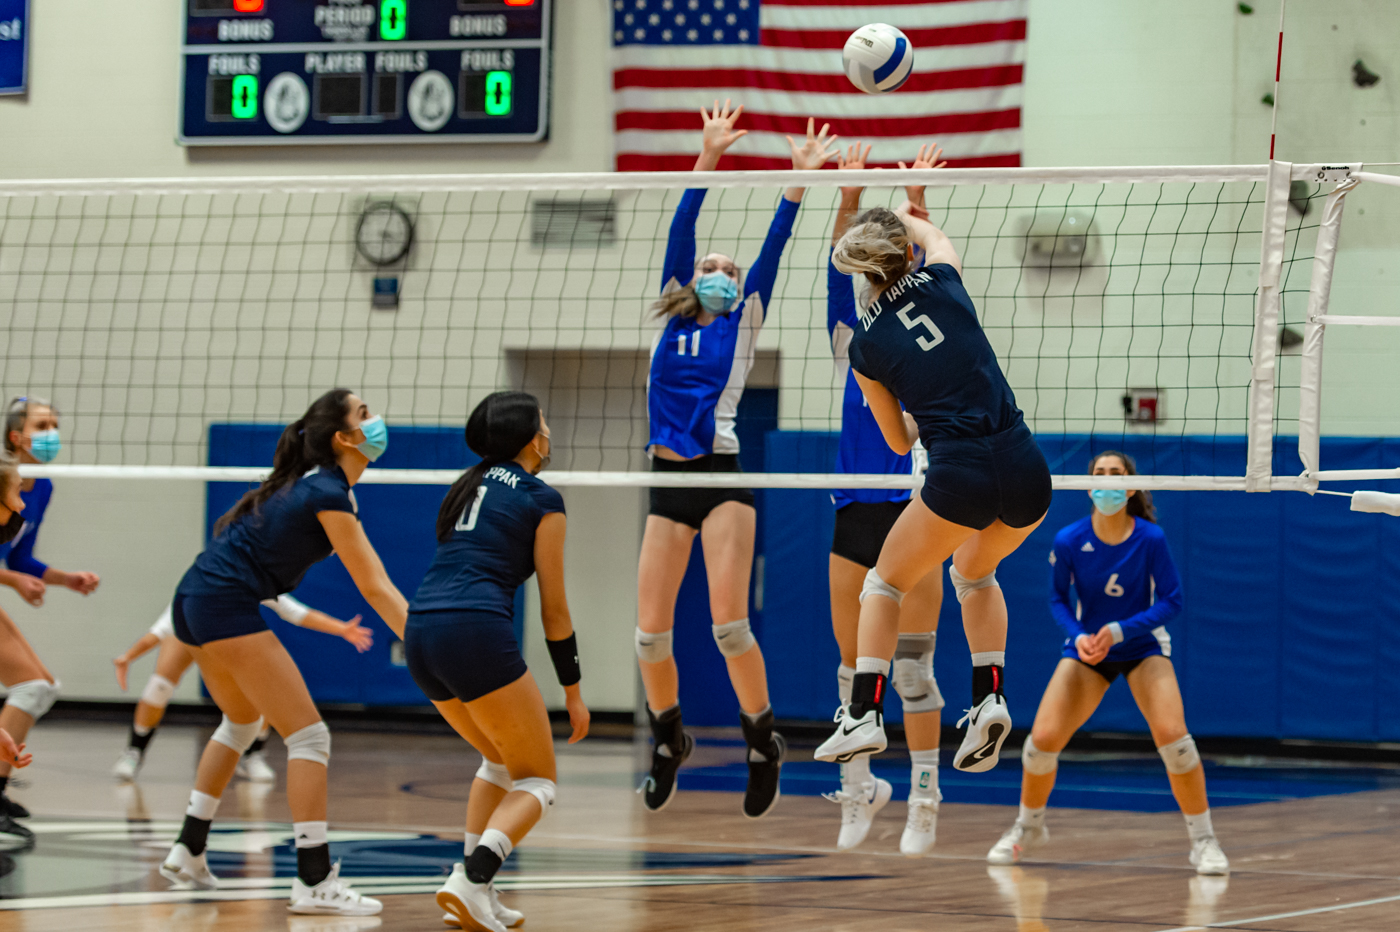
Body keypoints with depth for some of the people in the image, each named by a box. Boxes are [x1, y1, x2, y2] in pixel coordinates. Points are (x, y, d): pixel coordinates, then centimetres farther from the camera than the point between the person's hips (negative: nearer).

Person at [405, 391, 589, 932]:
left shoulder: (468, 486, 22)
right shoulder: (542, 501, 3)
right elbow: (554, 608, 5)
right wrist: (573, 692, 12)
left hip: (420, 634, 7)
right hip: (478, 633, -7)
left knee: (501, 760, 26)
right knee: (537, 782, 4)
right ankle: (472, 881, -20)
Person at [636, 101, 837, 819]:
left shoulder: (743, 323, 10)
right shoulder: (672, 319, 14)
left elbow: (772, 248, 3)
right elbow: (680, 231, 9)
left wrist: (798, 182, -4)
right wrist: (708, 158, 3)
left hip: (722, 478, -3)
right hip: (667, 484, 3)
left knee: (728, 624, -12)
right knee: (650, 631, 0)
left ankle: (763, 743, 5)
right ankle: (670, 740, 22)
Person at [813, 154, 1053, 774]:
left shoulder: (866, 345, 5)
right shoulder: (942, 279, 8)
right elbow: (932, 234, 36)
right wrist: (910, 216, 58)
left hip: (959, 477, -3)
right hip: (1026, 471, 3)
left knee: (885, 583, 21)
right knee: (974, 573, 32)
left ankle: (865, 716, 7)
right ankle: (989, 697, 14)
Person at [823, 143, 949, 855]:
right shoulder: (851, 341, 11)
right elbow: (841, 269, 0)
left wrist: (916, 202, -19)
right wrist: (849, 199, -12)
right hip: (855, 513, 3)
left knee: (913, 667, -5)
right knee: (853, 668, 6)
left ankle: (923, 799, 1)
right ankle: (857, 792, 18)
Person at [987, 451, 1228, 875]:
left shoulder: (1150, 538, -19)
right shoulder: (1069, 541, -15)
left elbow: (1171, 601, -14)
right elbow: (1058, 598, -1)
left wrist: (1119, 630, -25)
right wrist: (1079, 636, -19)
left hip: (1141, 645, -2)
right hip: (1087, 646, 2)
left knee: (1172, 735, -24)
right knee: (1043, 738, -10)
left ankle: (1203, 840, -8)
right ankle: (1028, 827, 19)